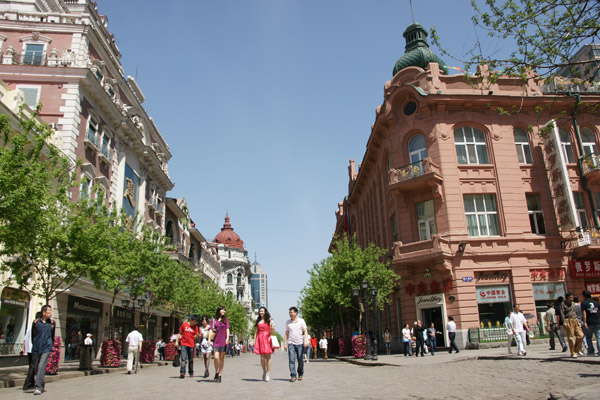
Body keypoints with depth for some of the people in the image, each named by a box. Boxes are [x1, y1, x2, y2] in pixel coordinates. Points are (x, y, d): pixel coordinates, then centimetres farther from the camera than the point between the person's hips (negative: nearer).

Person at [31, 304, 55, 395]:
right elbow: (32, 335, 12)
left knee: (41, 367, -13)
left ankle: (38, 387, -13)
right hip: (36, 349, 2)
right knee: (36, 368, 11)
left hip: (46, 348, -2)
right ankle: (42, 384, 29)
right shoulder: (36, 322, 0)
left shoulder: (52, 323, 3)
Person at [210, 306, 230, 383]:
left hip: (223, 341, 1)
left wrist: (227, 338, -10)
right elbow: (211, 329, 3)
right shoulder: (213, 319, 7)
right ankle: (216, 373, 13)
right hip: (216, 341, -1)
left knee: (222, 358, 3)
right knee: (216, 357, -10)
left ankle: (219, 375, 13)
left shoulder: (225, 319, 9)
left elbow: (227, 329, 4)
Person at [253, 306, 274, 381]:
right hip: (260, 339, 3)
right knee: (262, 357, 0)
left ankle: (268, 374, 2)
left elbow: (271, 331, 3)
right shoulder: (258, 321, 15)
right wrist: (254, 340, 7)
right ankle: (264, 371, 21)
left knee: (268, 357, -4)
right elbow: (256, 332, 15)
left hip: (267, 338, -3)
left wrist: (272, 329, -19)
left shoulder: (269, 320, 6)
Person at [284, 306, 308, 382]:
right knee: (291, 360, -9)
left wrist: (306, 340, -14)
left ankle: (300, 374, 23)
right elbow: (286, 334, 12)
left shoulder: (301, 321, 3)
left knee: (300, 360, 5)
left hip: (300, 343, -1)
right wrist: (285, 344, 7)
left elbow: (305, 331, -1)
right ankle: (293, 376, -7)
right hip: (291, 343, 1)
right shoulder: (288, 322, 9)